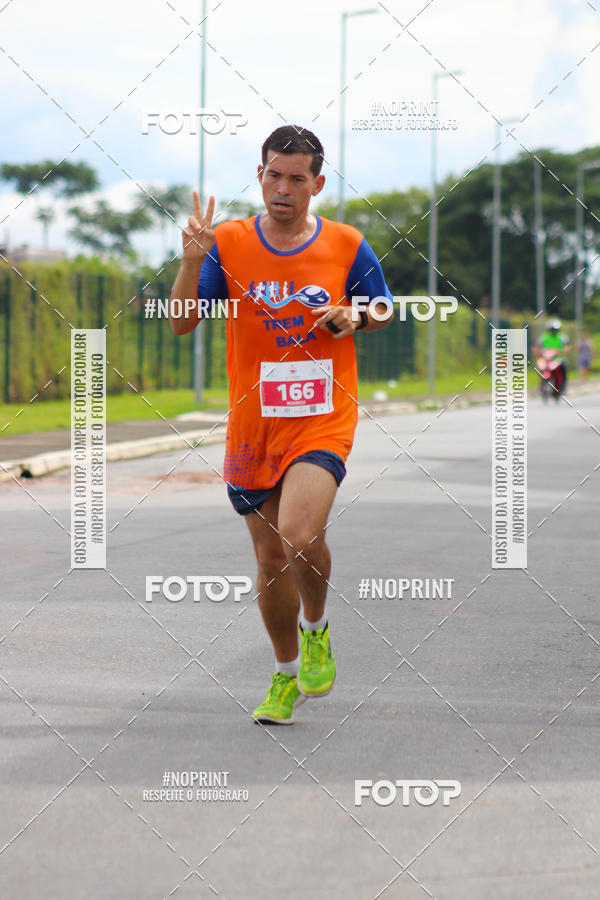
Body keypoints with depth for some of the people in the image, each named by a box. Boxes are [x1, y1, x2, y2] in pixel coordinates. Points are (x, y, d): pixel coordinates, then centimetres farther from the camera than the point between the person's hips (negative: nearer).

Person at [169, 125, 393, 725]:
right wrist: (192, 261, -21)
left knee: (300, 533, -26)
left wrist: (355, 318, -8)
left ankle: (316, 629, 5)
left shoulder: (347, 246, -1)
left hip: (323, 421, -2)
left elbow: (383, 309, 14)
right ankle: (285, 675, 33)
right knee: (271, 558, 11)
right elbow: (182, 323, -5)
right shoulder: (228, 243, -1)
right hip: (253, 425, 2)